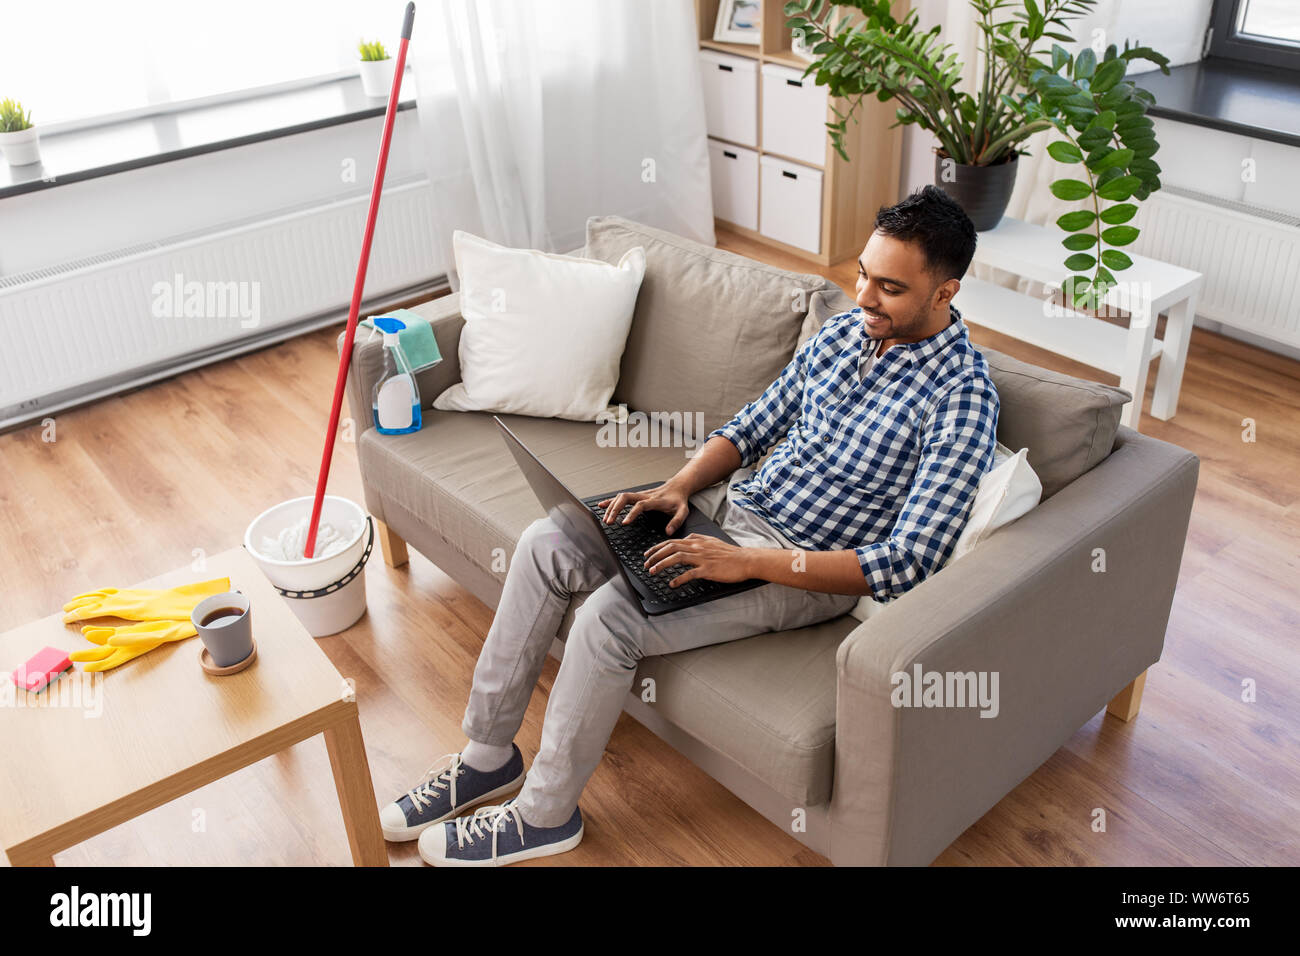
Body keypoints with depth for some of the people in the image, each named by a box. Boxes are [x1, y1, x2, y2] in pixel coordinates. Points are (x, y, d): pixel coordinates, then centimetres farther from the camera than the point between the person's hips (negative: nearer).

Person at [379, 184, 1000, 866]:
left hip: (810, 569, -7)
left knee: (608, 618, -25)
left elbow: (907, 562, -25)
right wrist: (676, 487, -6)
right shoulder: (845, 328, 5)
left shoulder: (962, 399, -18)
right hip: (732, 502, 8)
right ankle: (488, 754, 7)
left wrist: (747, 563, -28)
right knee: (546, 542, -8)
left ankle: (544, 815, 1)